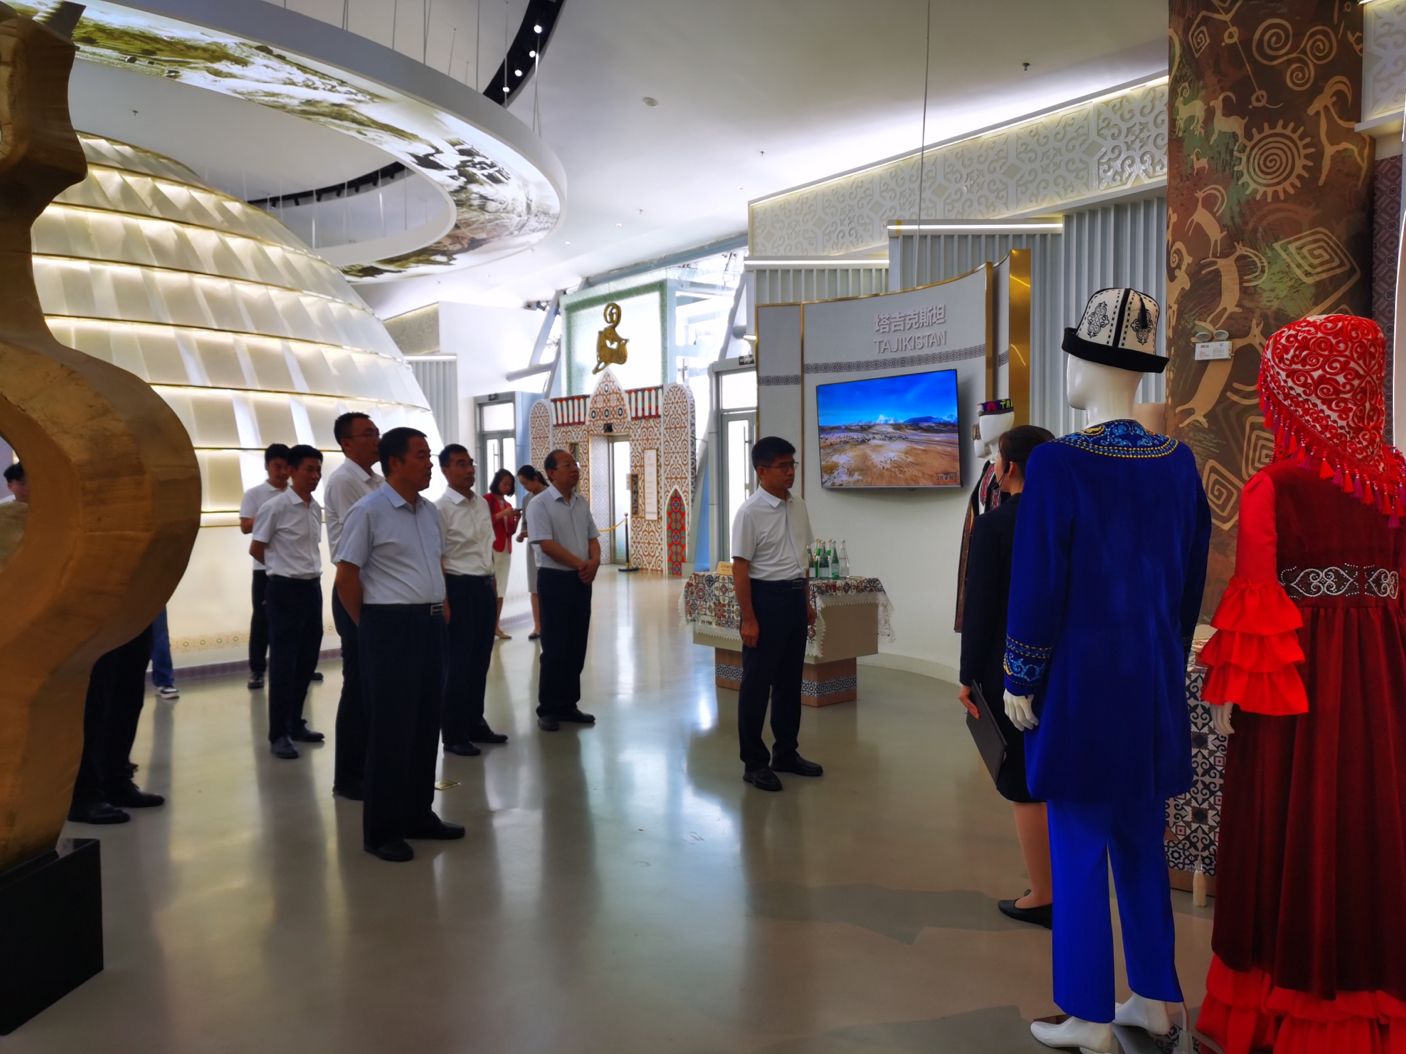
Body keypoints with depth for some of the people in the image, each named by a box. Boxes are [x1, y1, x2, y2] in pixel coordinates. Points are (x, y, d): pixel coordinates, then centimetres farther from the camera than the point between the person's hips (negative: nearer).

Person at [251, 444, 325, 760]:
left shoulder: (316, 508, 9)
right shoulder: (275, 507, -11)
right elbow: (256, 549, -3)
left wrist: (309, 570, 11)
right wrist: (284, 567, 8)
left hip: (313, 588, 7)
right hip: (286, 590, -7)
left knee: (306, 661, 12)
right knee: (283, 663, -1)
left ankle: (295, 723, 25)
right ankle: (278, 734, 8)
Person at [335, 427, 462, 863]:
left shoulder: (430, 511, 11)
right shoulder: (368, 511, -11)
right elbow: (346, 575, -10)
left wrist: (440, 608, 14)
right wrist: (371, 626, -3)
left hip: (430, 624, 7)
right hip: (390, 627, -7)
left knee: (426, 723, 13)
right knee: (390, 728, 0)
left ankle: (418, 814, 27)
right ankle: (381, 830, 12)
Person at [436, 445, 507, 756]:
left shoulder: (482, 504, 10)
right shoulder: (441, 508, -12)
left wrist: (493, 585, 16)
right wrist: (444, 601, -16)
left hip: (485, 586, 7)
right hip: (460, 587, -7)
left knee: (480, 659, 14)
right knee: (458, 663, 0)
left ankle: (475, 723, 28)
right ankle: (454, 735, 11)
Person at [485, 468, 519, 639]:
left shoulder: (508, 504, 18)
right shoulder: (487, 499, -1)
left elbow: (510, 531, 15)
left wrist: (516, 519, -2)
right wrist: (502, 514, -16)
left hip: (506, 549, 6)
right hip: (491, 548, -6)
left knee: (501, 589, 3)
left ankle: (496, 626, 4)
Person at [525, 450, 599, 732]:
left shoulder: (582, 503, 10)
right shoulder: (540, 504, -10)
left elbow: (593, 537, 13)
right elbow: (546, 544, -17)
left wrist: (594, 562, -7)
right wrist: (581, 564, -15)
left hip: (582, 580, 6)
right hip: (555, 579, -6)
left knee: (577, 647, 10)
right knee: (555, 647, -2)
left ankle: (569, 704, 20)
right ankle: (548, 709, 9)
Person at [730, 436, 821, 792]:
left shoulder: (798, 506, 7)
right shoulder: (750, 512, -14)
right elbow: (740, 568, -14)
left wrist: (807, 601, 16)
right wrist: (748, 619, -16)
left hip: (794, 597, 7)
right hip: (766, 597, -7)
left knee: (790, 680, 15)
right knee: (757, 683, 2)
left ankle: (786, 752, 29)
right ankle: (754, 762, 13)